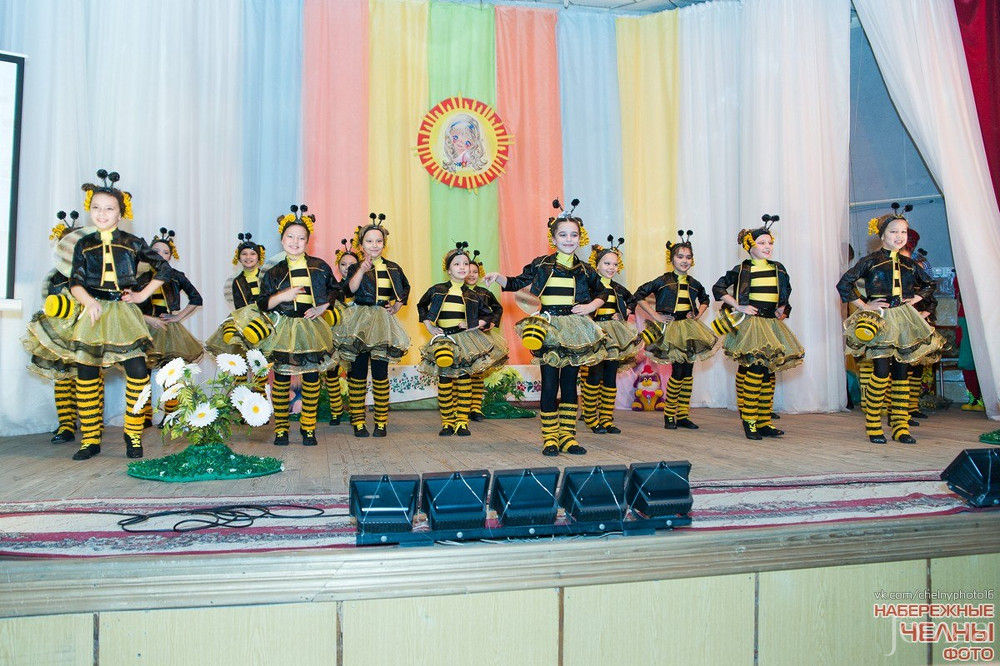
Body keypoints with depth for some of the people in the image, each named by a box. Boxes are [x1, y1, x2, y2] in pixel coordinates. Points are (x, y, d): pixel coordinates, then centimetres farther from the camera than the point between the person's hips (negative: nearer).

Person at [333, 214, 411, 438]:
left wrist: (397, 305, 8)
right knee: (358, 372, 1)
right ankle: (358, 421, 9)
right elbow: (351, 288, -17)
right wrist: (362, 270, -30)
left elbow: (405, 290, 24)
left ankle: (381, 422, 8)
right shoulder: (355, 268, 2)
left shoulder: (393, 268, 9)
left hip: (383, 321, 1)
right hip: (360, 321, -1)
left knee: (380, 373, 1)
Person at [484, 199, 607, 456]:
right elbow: (516, 283, 8)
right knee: (549, 384, -1)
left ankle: (567, 436, 15)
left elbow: (602, 293, 21)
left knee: (569, 384, 7)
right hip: (549, 330, -2)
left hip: (575, 331, 2)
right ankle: (549, 437, 8)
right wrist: (499, 277, -10)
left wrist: (591, 306, 2)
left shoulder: (585, 270, 7)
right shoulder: (541, 265, 2)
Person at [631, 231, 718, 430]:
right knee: (678, 371, -12)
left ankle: (683, 416, 12)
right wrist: (655, 315, -7)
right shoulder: (663, 281, -3)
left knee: (688, 372, 5)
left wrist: (698, 315, 13)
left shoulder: (694, 284, 11)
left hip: (690, 329, 6)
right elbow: (639, 295, -4)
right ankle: (669, 415, 1)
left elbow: (705, 299, 31)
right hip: (671, 329, -5)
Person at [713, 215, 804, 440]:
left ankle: (764, 423, 11)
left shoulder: (778, 269, 11)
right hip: (750, 324, -6)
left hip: (772, 324, 6)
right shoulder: (741, 270, -2)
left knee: (769, 371, 5)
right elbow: (717, 288, 0)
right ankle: (749, 422, -10)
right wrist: (738, 307, -7)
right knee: (755, 369, -16)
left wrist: (782, 309, 10)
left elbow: (786, 292, 26)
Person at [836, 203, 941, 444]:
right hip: (880, 320, -5)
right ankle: (873, 426, -3)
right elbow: (843, 284, -5)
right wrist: (864, 305, -6)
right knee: (881, 371, -12)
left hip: (903, 320, 5)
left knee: (902, 372, 4)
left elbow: (928, 284, 29)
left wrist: (916, 298, 12)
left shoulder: (909, 264, 12)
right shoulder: (870, 261, -1)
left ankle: (901, 426, 9)